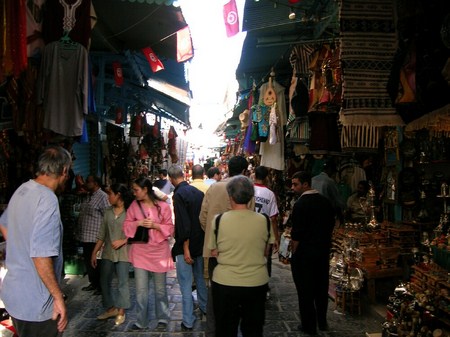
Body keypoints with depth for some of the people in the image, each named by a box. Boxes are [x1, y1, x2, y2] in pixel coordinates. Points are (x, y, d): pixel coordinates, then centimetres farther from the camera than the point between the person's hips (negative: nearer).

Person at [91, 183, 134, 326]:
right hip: (108, 253, 6)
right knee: (104, 281, 13)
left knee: (122, 283, 2)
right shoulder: (108, 211, 6)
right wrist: (94, 252, 9)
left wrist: (122, 241, -20)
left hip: (123, 253, -6)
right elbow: (102, 234, 9)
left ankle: (121, 312, 16)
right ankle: (111, 308, 29)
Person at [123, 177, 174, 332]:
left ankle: (163, 319, 26)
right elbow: (126, 226, 3)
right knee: (141, 289, 4)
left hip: (159, 251, -2)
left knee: (160, 288, 10)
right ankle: (141, 321, 17)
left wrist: (155, 225, -19)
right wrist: (138, 223, -15)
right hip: (140, 252, 2)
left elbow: (170, 229, -4)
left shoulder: (163, 206, -8)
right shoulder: (134, 205, 1)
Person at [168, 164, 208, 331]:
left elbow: (183, 224, -23)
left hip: (186, 246, -7)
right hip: (200, 243, 7)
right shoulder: (198, 191, 3)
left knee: (186, 284, 1)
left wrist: (186, 249, -19)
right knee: (200, 278, 23)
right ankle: (205, 307, 39)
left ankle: (188, 321, 8)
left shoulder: (179, 194, -18)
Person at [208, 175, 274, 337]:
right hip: (257, 283, 1)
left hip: (225, 283, -1)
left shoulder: (219, 220, -12)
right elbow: (265, 252, 3)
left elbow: (214, 252, -3)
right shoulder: (263, 220, -9)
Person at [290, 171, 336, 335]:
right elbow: (331, 225, 10)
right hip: (324, 251, 7)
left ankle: (309, 326, 15)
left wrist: (293, 253, -7)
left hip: (304, 252, -6)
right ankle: (322, 322, 30)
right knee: (322, 287, 18)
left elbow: (296, 234, -19)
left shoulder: (300, 204, -18)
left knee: (305, 290, 6)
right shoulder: (326, 201, 2)